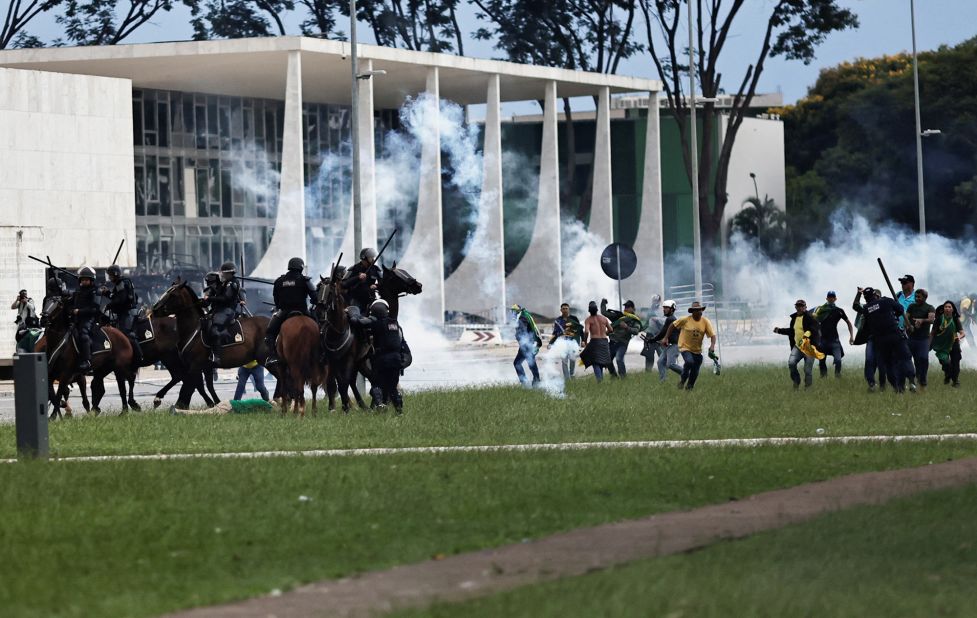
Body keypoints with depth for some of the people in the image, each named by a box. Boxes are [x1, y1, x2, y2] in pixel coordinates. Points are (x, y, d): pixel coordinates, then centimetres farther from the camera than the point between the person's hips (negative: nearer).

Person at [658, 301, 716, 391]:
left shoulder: (705, 321, -7)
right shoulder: (685, 320, -12)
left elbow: (712, 335, -10)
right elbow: (672, 325, 0)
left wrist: (712, 345, -29)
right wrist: (665, 338, -1)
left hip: (697, 350, 3)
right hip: (685, 347, -3)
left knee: (695, 373, 5)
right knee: (690, 362, -30)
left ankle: (689, 387, 31)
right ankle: (683, 379, -4)